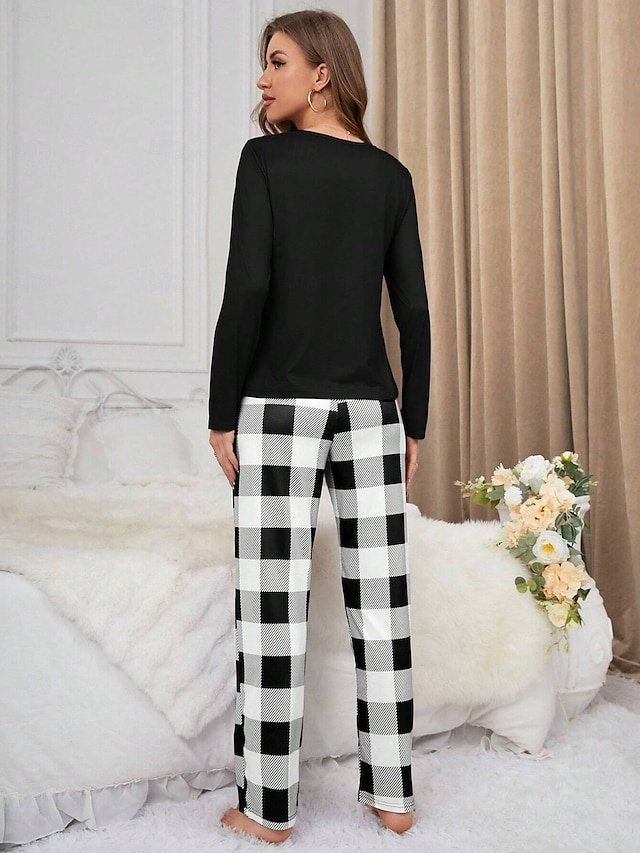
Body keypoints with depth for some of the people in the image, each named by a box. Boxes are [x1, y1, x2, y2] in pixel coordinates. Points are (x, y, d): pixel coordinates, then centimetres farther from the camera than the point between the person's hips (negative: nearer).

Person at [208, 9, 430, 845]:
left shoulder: (266, 158, -2)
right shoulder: (392, 175, 9)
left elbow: (248, 290, -11)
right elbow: (413, 310, 6)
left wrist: (222, 413, -5)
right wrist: (413, 422, 11)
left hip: (279, 408, -4)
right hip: (371, 409, 4)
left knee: (274, 605, 2)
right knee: (381, 599, 8)